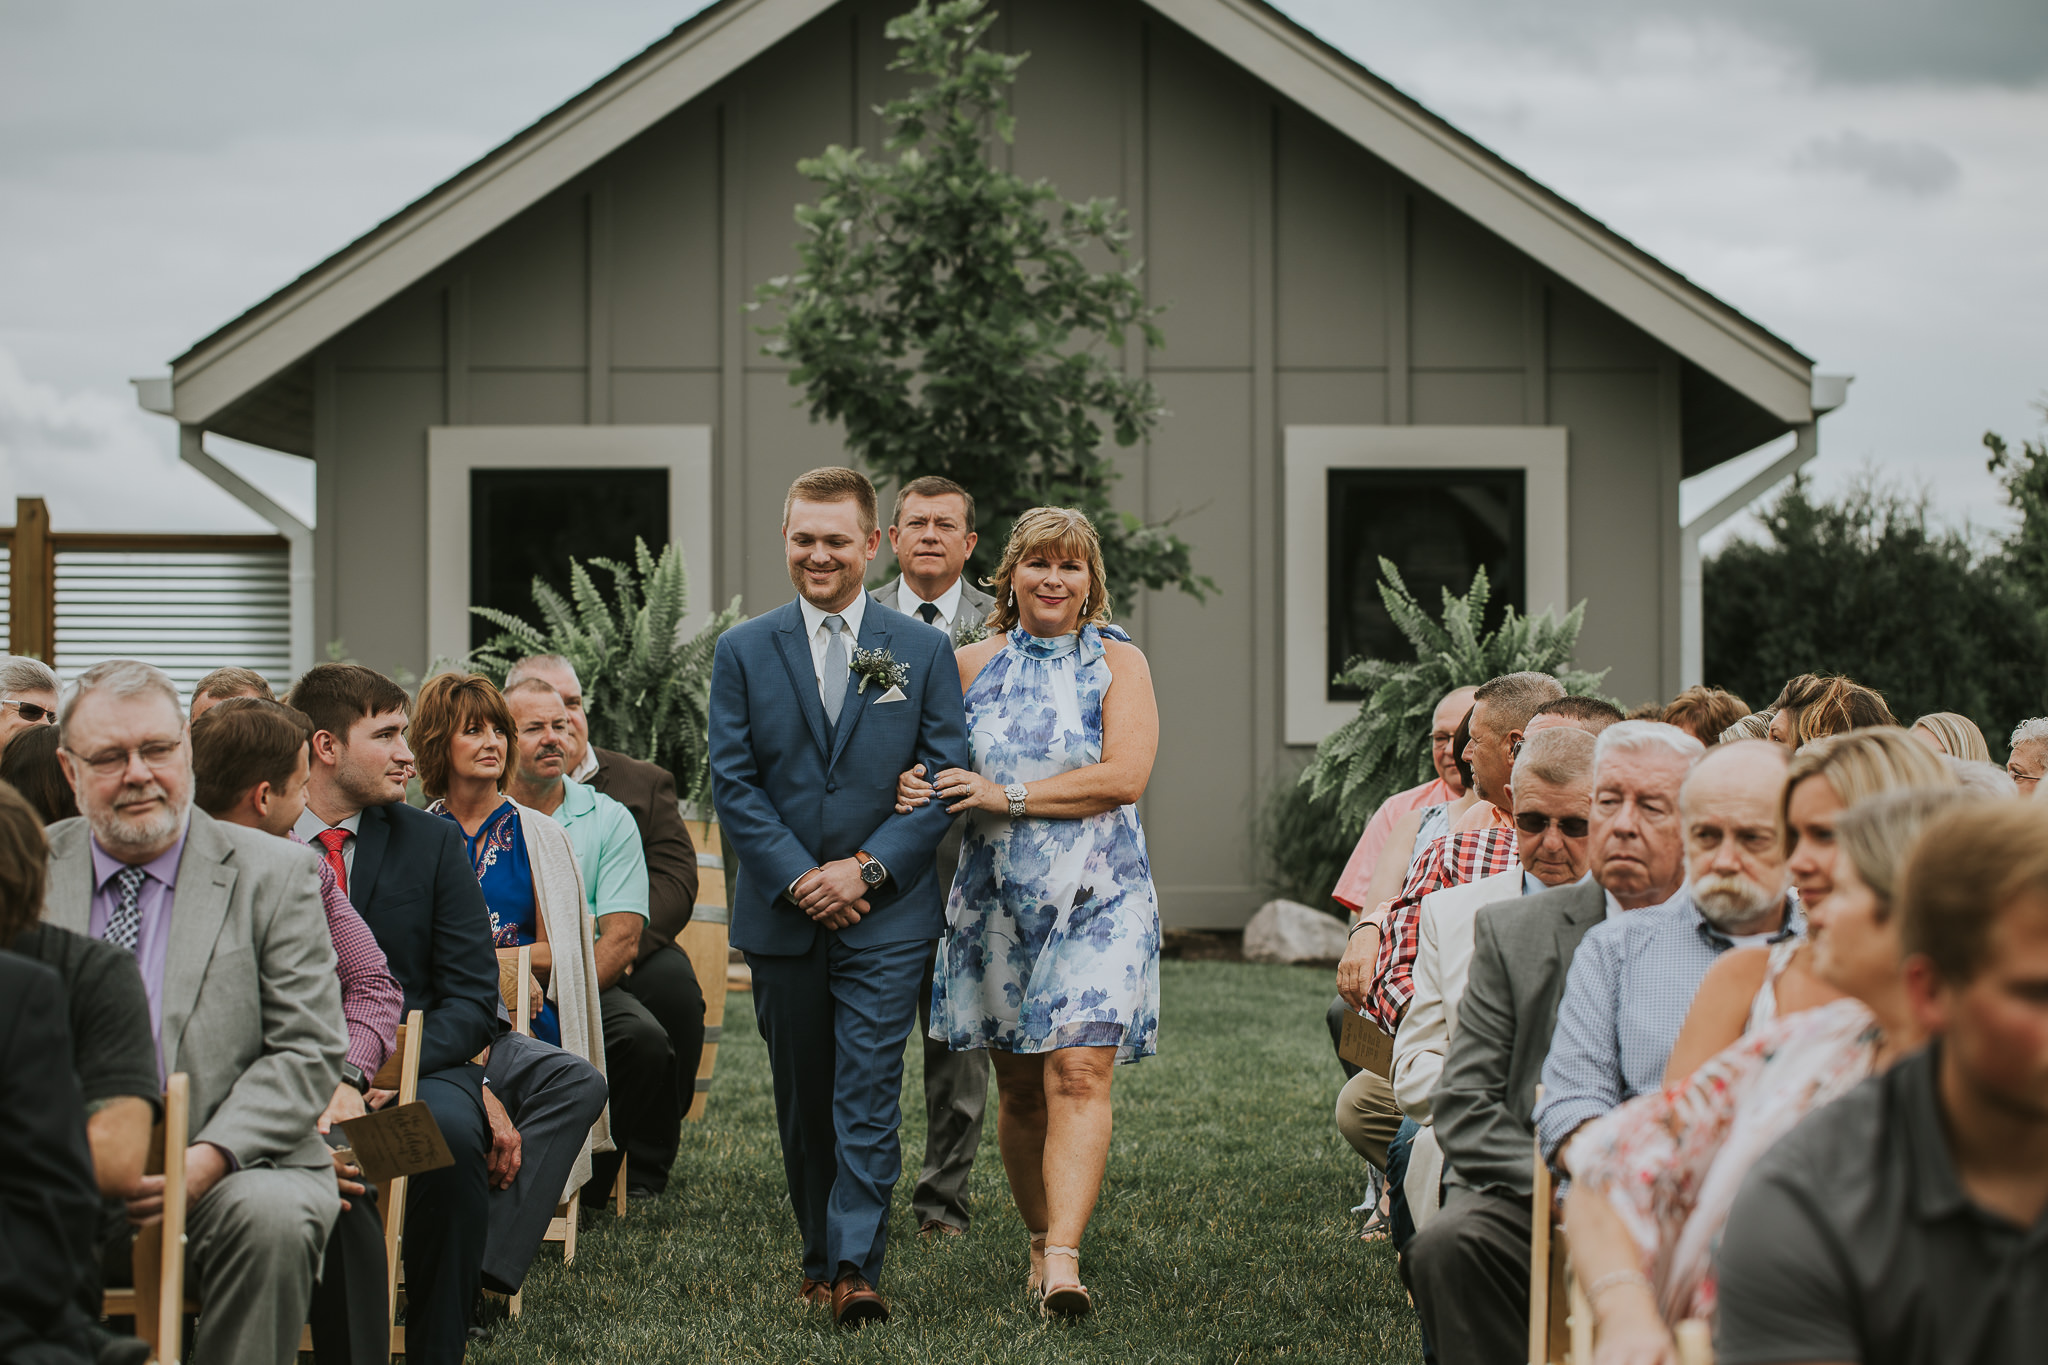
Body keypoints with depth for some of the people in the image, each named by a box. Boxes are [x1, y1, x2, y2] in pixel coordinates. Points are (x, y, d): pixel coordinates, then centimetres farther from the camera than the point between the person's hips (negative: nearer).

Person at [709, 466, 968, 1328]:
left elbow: (945, 777, 0)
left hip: (886, 913, -2)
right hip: (781, 915, 2)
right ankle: (819, 1256, 21)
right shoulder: (743, 653, 5)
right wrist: (800, 877, -10)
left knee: (868, 1096, -9)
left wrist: (867, 869, -11)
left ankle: (856, 1268, -12)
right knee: (803, 1101, 10)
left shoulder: (922, 652, 4)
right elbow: (732, 782, 0)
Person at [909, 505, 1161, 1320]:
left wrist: (1008, 796, -12)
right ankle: (1040, 1243, 24)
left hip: (1097, 900, -3)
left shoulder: (1119, 664, 1)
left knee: (1079, 1074, -14)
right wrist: (918, 790, -8)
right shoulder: (975, 664, 9)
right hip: (997, 900, 3)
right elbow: (943, 774, 16)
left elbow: (1125, 777, -11)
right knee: (1019, 1088, 8)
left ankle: (1064, 1262, -21)